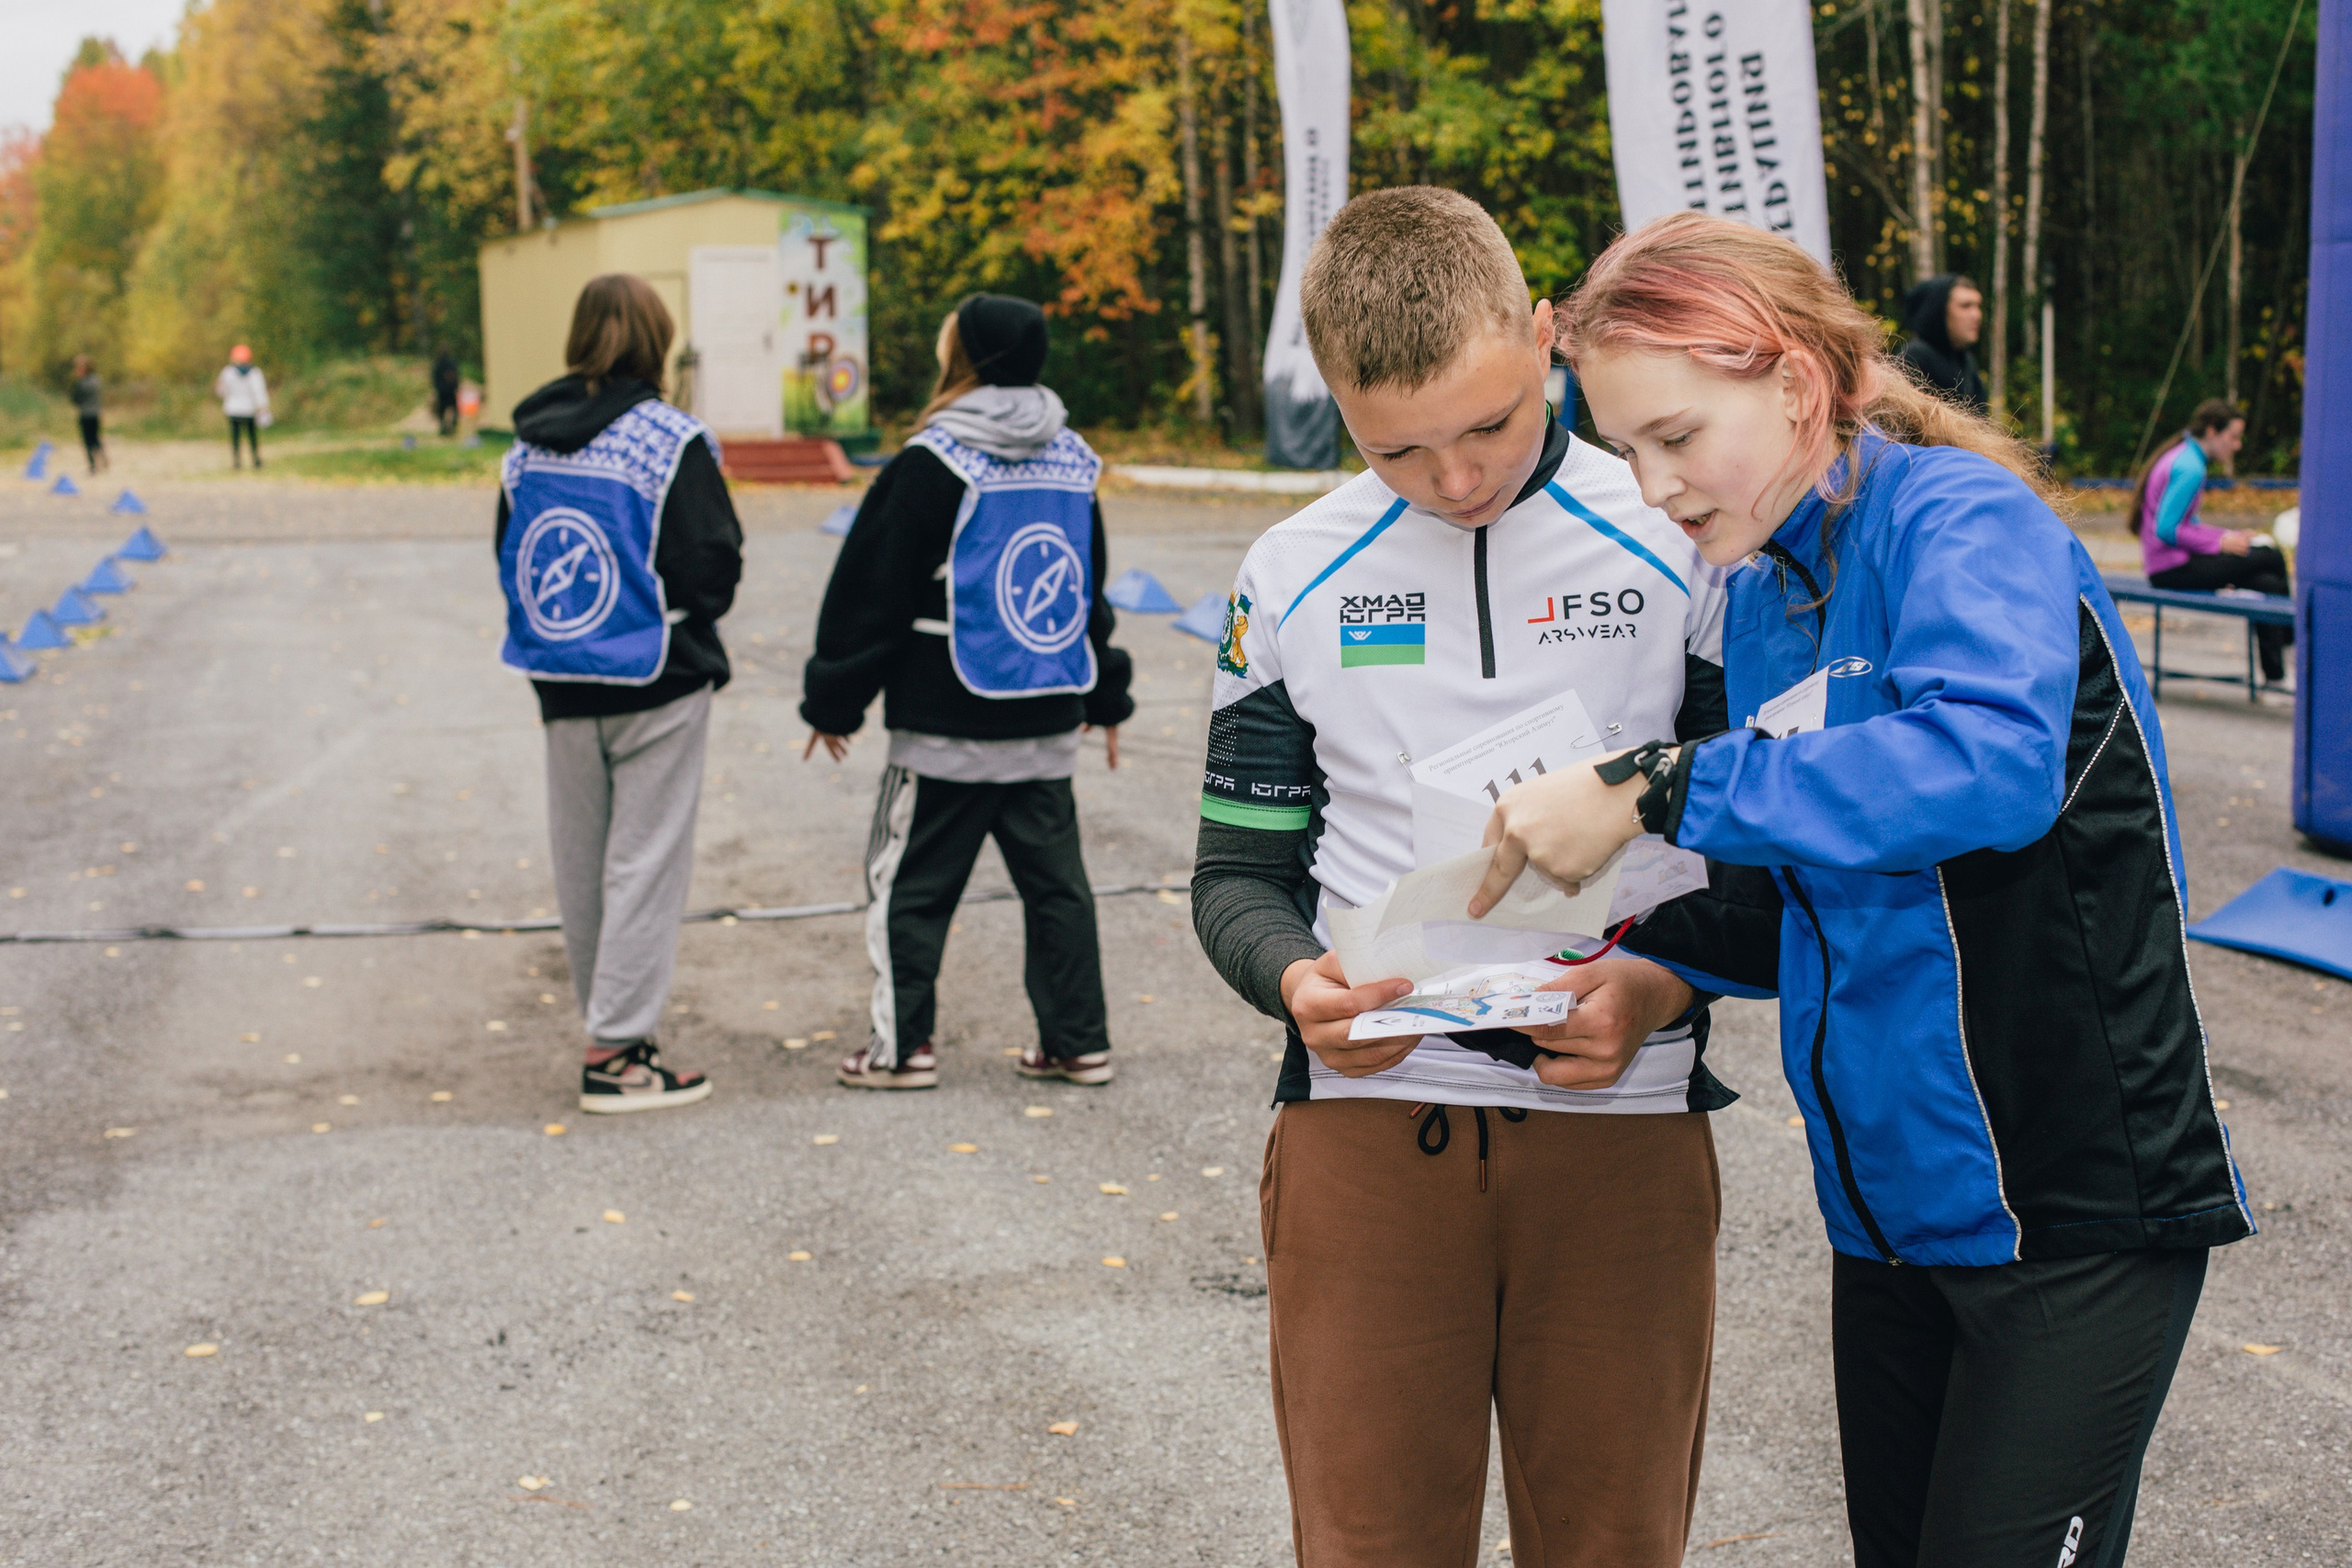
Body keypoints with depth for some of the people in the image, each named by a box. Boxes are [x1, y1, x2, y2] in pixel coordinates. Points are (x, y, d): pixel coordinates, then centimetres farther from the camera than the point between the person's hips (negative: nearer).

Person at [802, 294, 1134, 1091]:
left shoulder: (931, 463, -12)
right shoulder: (1073, 459, 8)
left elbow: (871, 590, -8)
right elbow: (1093, 586, 19)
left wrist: (834, 699, 1)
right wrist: (1104, 696, 29)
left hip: (948, 724, -6)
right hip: (1048, 722, 6)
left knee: (908, 881, 5)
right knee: (1055, 880, 12)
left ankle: (903, 1045, 8)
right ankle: (1079, 1041, 15)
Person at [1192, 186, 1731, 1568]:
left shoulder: (1684, 546, 0)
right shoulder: (1294, 578, 6)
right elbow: (1240, 871, 11)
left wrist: (1662, 986, -15)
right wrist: (1295, 978, -12)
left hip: (1622, 1121, -1)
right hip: (1367, 1110, 1)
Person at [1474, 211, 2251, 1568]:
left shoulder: (1959, 517, -16)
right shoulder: (1765, 596, 8)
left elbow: (1989, 758, -38)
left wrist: (1655, 785, -35)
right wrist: (1637, 954, -3)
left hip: (2077, 1207, -7)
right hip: (1890, 1193, 8)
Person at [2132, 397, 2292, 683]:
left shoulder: (2185, 457, 15)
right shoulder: (2190, 469, -17)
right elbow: (2167, 530, -23)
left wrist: (2231, 536, 7)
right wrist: (2220, 542, -14)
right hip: (2171, 570, -10)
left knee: (2268, 584, 0)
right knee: (2272, 557, -11)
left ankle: (2275, 675, 0)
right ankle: (2288, 637, 9)